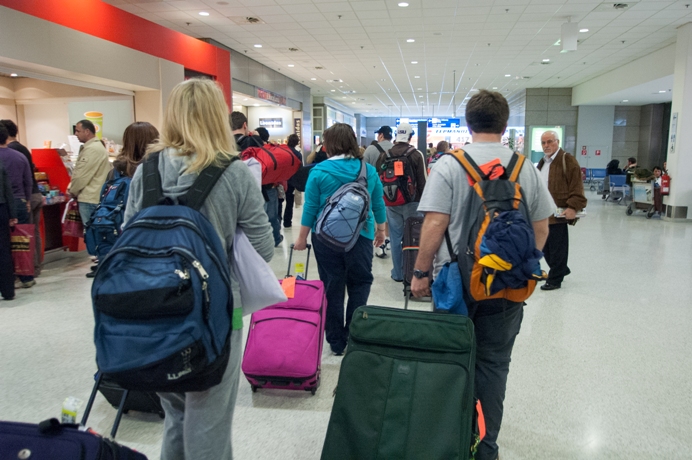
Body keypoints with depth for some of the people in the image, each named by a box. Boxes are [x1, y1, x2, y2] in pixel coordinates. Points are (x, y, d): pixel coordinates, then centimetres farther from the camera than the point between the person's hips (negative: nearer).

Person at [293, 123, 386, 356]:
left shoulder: (319, 171, -8)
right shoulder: (369, 170, -1)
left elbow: (310, 207, -6)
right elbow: (378, 204, 6)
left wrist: (302, 237, 4)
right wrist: (380, 229, 20)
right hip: (360, 236, 1)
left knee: (332, 288, 9)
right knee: (360, 285, 15)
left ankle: (336, 342, 20)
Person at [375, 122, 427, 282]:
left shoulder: (385, 155, 2)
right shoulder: (416, 155, -7)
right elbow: (422, 180, -7)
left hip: (391, 203, 3)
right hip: (412, 202, -2)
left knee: (395, 237, 8)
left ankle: (398, 273, 14)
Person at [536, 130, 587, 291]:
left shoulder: (567, 160, -9)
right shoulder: (542, 162, 17)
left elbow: (576, 186, -15)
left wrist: (573, 207, -23)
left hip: (558, 213, -8)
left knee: (557, 247, 1)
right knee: (545, 246, 15)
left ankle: (555, 279, 12)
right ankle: (561, 270, 35)